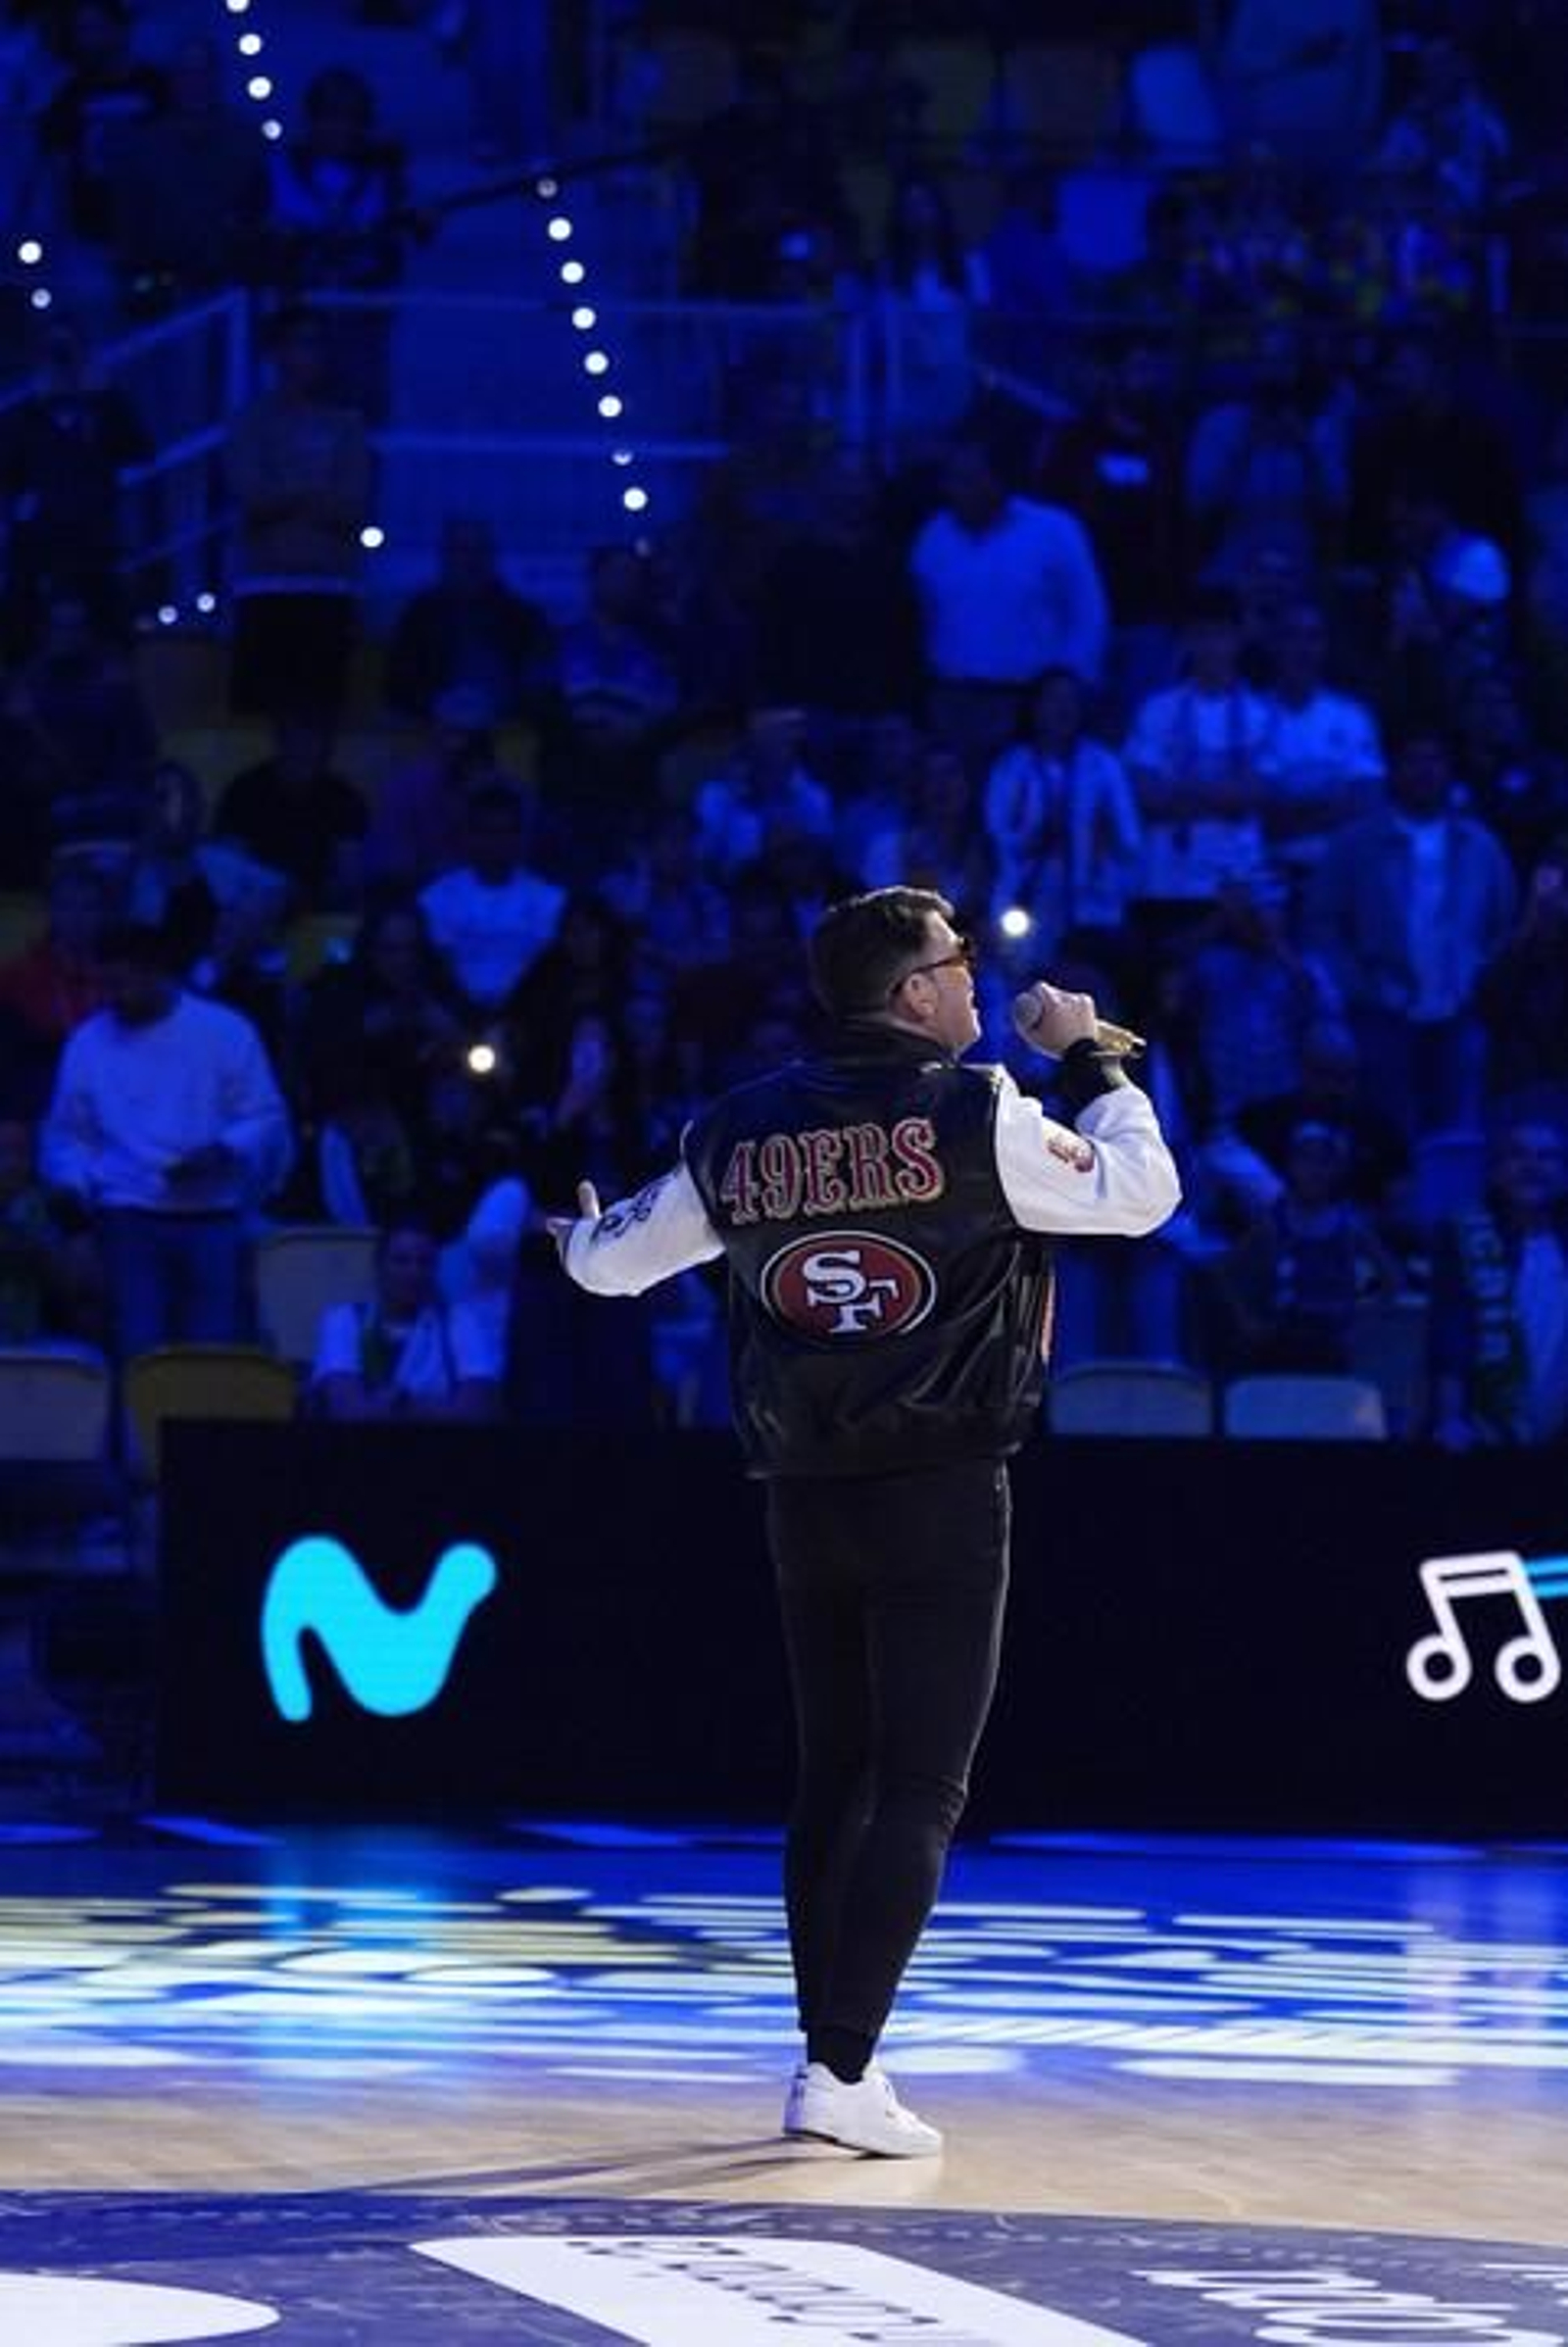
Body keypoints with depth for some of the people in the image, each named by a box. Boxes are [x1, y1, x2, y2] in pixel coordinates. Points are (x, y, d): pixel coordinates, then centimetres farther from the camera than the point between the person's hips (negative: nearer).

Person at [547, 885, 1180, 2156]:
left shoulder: (741, 1133, 6)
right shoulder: (975, 1114, -9)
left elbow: (613, 1258, 19)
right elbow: (1140, 1191, -1)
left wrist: (581, 1241, 44)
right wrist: (1091, 1060, 13)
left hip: (806, 1495, 5)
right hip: (941, 1490, -5)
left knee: (834, 1780, 15)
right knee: (920, 1792, -5)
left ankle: (830, 2061, 17)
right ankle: (843, 2071, -13)